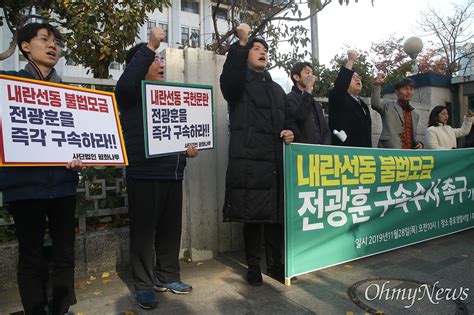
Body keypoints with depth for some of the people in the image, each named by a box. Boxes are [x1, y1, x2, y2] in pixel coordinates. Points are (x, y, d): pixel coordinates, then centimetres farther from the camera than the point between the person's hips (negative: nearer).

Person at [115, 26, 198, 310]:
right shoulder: (132, 95, -1)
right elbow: (124, 83, -26)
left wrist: (189, 148, 4)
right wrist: (149, 47, -21)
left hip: (173, 173, 6)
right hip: (144, 175, -6)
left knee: (171, 228, 12)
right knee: (144, 230, 3)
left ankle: (168, 276, 28)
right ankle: (144, 284, 17)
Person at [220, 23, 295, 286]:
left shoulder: (277, 89, 24)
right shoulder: (239, 83, 5)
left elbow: (288, 118, 28)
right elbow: (229, 80, -21)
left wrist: (290, 131, 5)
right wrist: (241, 43, -22)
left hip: (276, 160, 6)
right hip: (249, 159, -5)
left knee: (276, 215, 9)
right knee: (251, 216, 1)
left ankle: (275, 264, 25)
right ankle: (253, 266, 18)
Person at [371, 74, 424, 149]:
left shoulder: (415, 115, 23)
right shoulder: (388, 106, 6)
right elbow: (375, 104, -16)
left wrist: (419, 143, 6)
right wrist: (377, 84, -24)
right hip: (390, 152, -6)